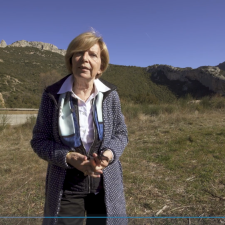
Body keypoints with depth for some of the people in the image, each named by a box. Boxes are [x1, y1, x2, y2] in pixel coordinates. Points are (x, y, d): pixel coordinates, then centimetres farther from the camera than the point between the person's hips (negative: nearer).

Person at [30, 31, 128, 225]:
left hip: (106, 184, 2)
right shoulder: (53, 95, -11)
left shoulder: (110, 94, -6)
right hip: (67, 186, -1)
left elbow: (121, 133, 1)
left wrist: (109, 154, -20)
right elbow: (39, 140, -5)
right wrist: (68, 157, -21)